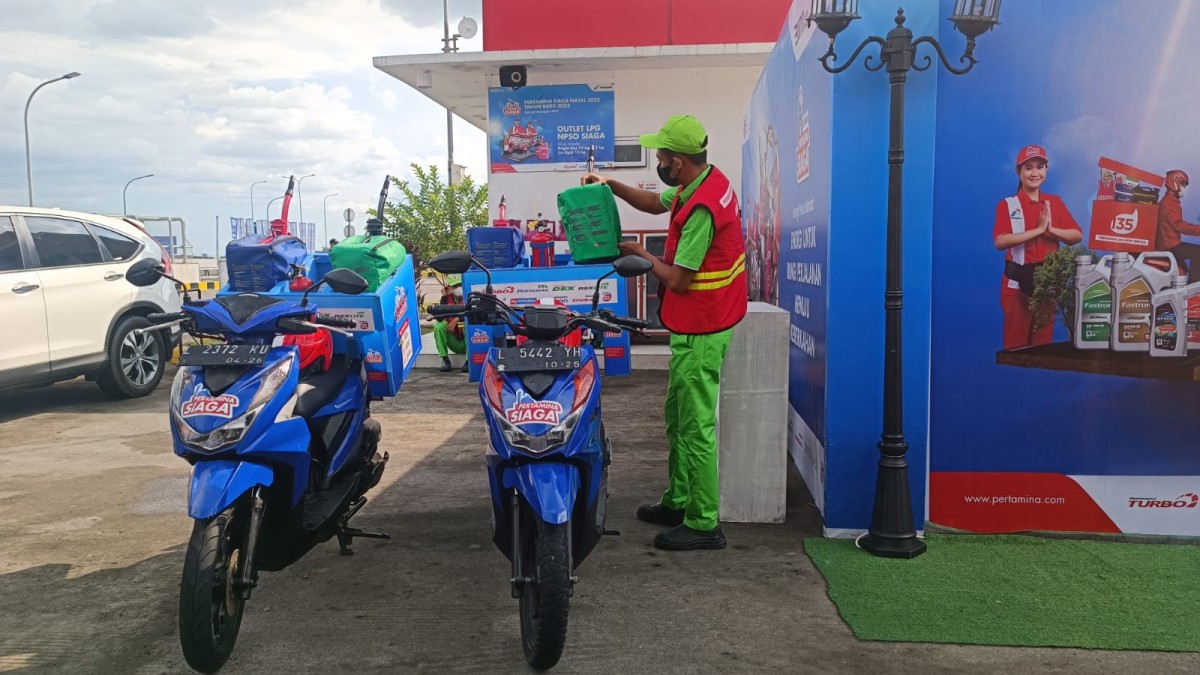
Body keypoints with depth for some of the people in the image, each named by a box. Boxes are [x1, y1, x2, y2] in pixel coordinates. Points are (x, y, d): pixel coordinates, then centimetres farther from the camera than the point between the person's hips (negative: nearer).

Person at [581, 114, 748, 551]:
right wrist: (612, 185, 9)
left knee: (695, 426, -4)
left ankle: (704, 525, 6)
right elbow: (655, 203, 23)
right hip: (697, 324, 11)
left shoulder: (701, 208, -26)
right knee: (677, 416, 19)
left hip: (699, 331, -11)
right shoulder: (707, 179, 6)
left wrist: (643, 255, -6)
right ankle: (677, 501, 31)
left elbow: (678, 280, -22)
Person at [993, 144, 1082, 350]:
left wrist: (1051, 229, -12)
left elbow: (1077, 236, 4)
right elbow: (1000, 241, -16)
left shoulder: (1055, 202, 11)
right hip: (1017, 281, -3)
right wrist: (1038, 230, -18)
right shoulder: (1007, 204, -1)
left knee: (1044, 340, 8)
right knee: (1016, 342, -2)